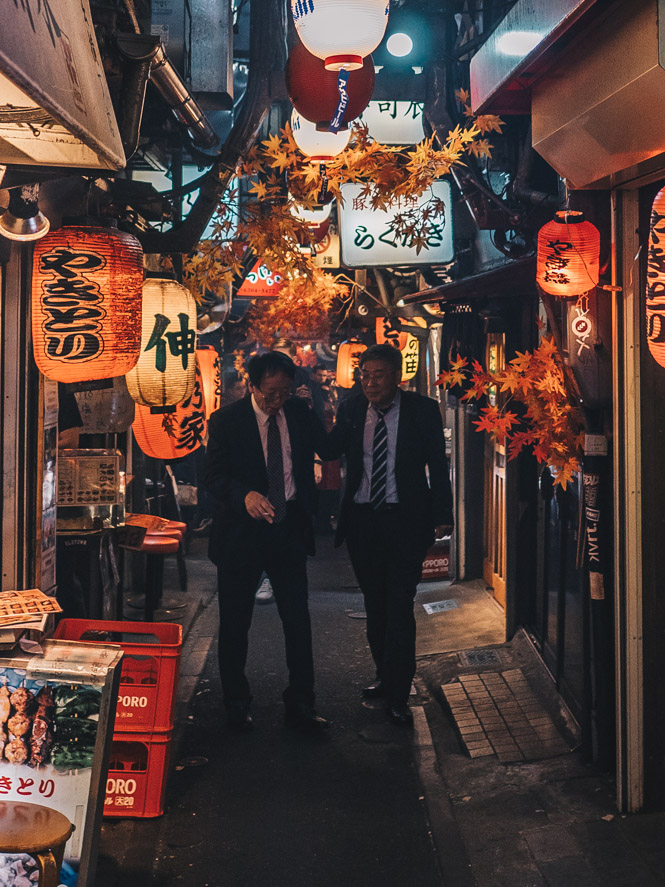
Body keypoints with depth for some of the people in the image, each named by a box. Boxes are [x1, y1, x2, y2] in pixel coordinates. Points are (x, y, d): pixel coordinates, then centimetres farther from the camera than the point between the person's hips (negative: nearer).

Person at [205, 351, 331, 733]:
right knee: (235, 623, 8)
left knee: (298, 619, 5)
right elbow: (214, 476, -14)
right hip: (242, 530, -2)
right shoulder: (226, 421, -7)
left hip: (289, 529, 3)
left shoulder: (300, 413, 4)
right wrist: (245, 496, -30)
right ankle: (237, 704, 25)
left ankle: (301, 704, 18)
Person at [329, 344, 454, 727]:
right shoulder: (351, 410, 4)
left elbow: (438, 465, -1)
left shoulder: (423, 410, -4)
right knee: (375, 605, 14)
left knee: (399, 606, -5)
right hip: (362, 519, 4)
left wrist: (442, 516, -6)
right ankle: (386, 677, 31)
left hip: (404, 520, -3)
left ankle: (397, 696, 3)